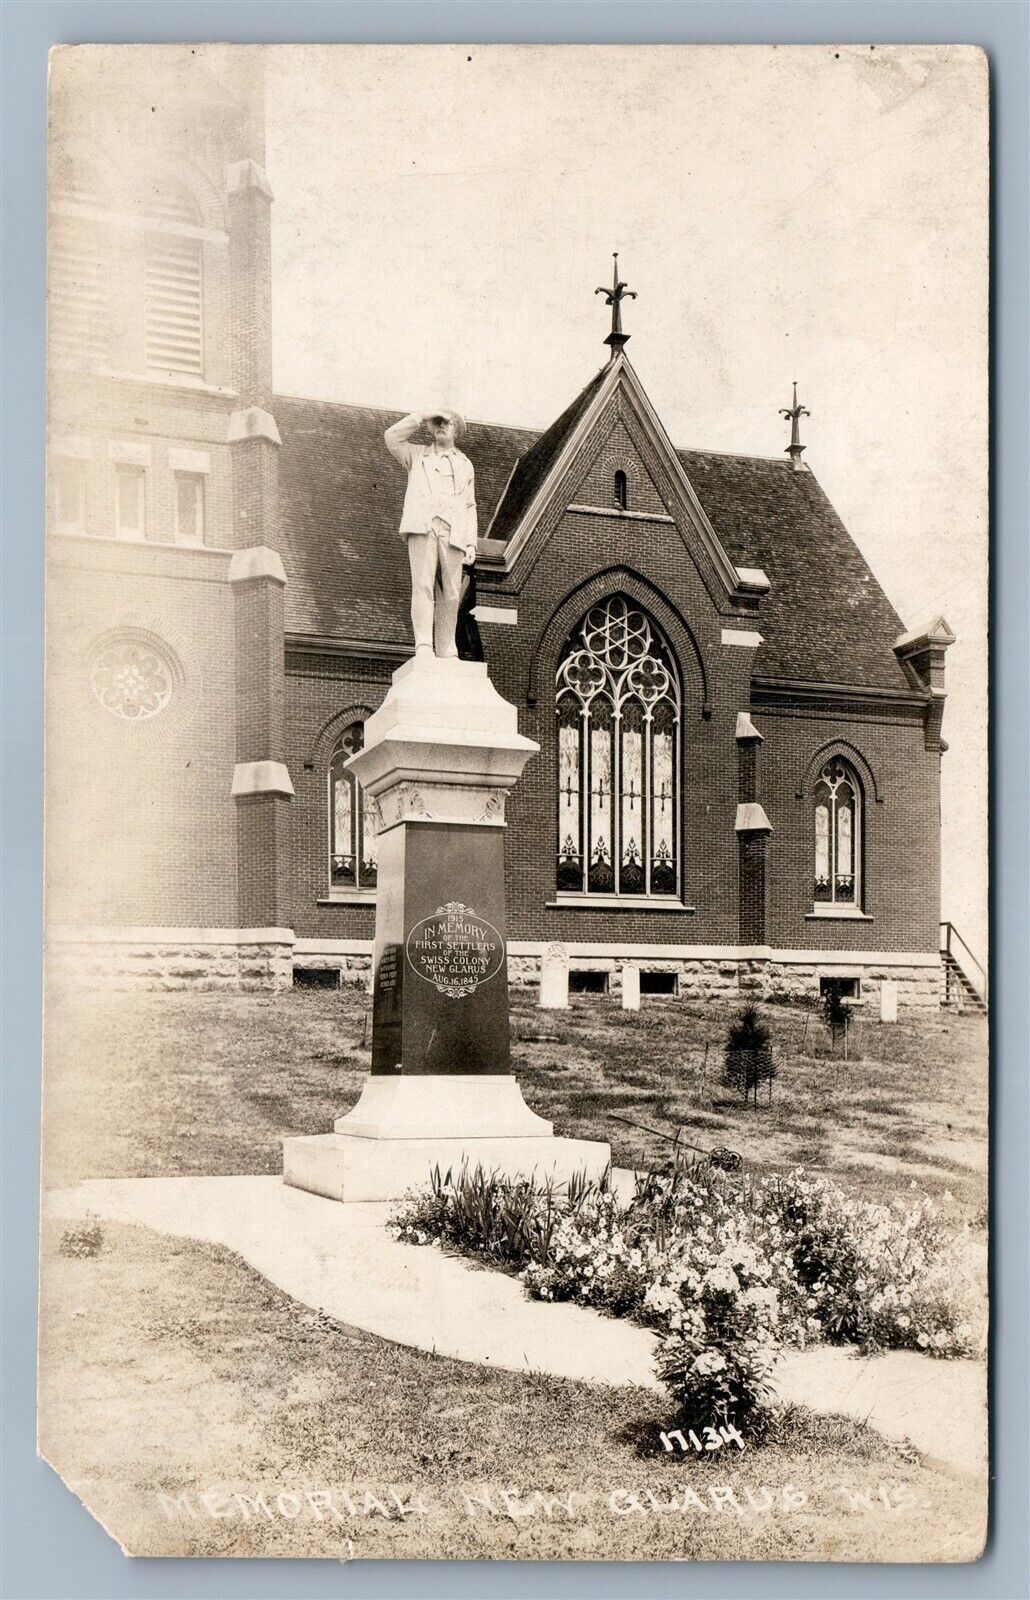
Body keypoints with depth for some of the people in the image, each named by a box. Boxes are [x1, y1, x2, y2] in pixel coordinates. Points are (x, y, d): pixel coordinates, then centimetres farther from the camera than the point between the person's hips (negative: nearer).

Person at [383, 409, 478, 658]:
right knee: (423, 585, -15)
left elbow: (469, 506, 21)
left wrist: (471, 543, 10)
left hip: (452, 532, 2)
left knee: (450, 593, -5)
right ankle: (423, 646, -22)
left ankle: (446, 652, -2)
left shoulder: (465, 464, 27)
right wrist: (422, 417, 8)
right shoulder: (417, 455, 23)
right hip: (422, 527, -2)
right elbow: (392, 437, 7)